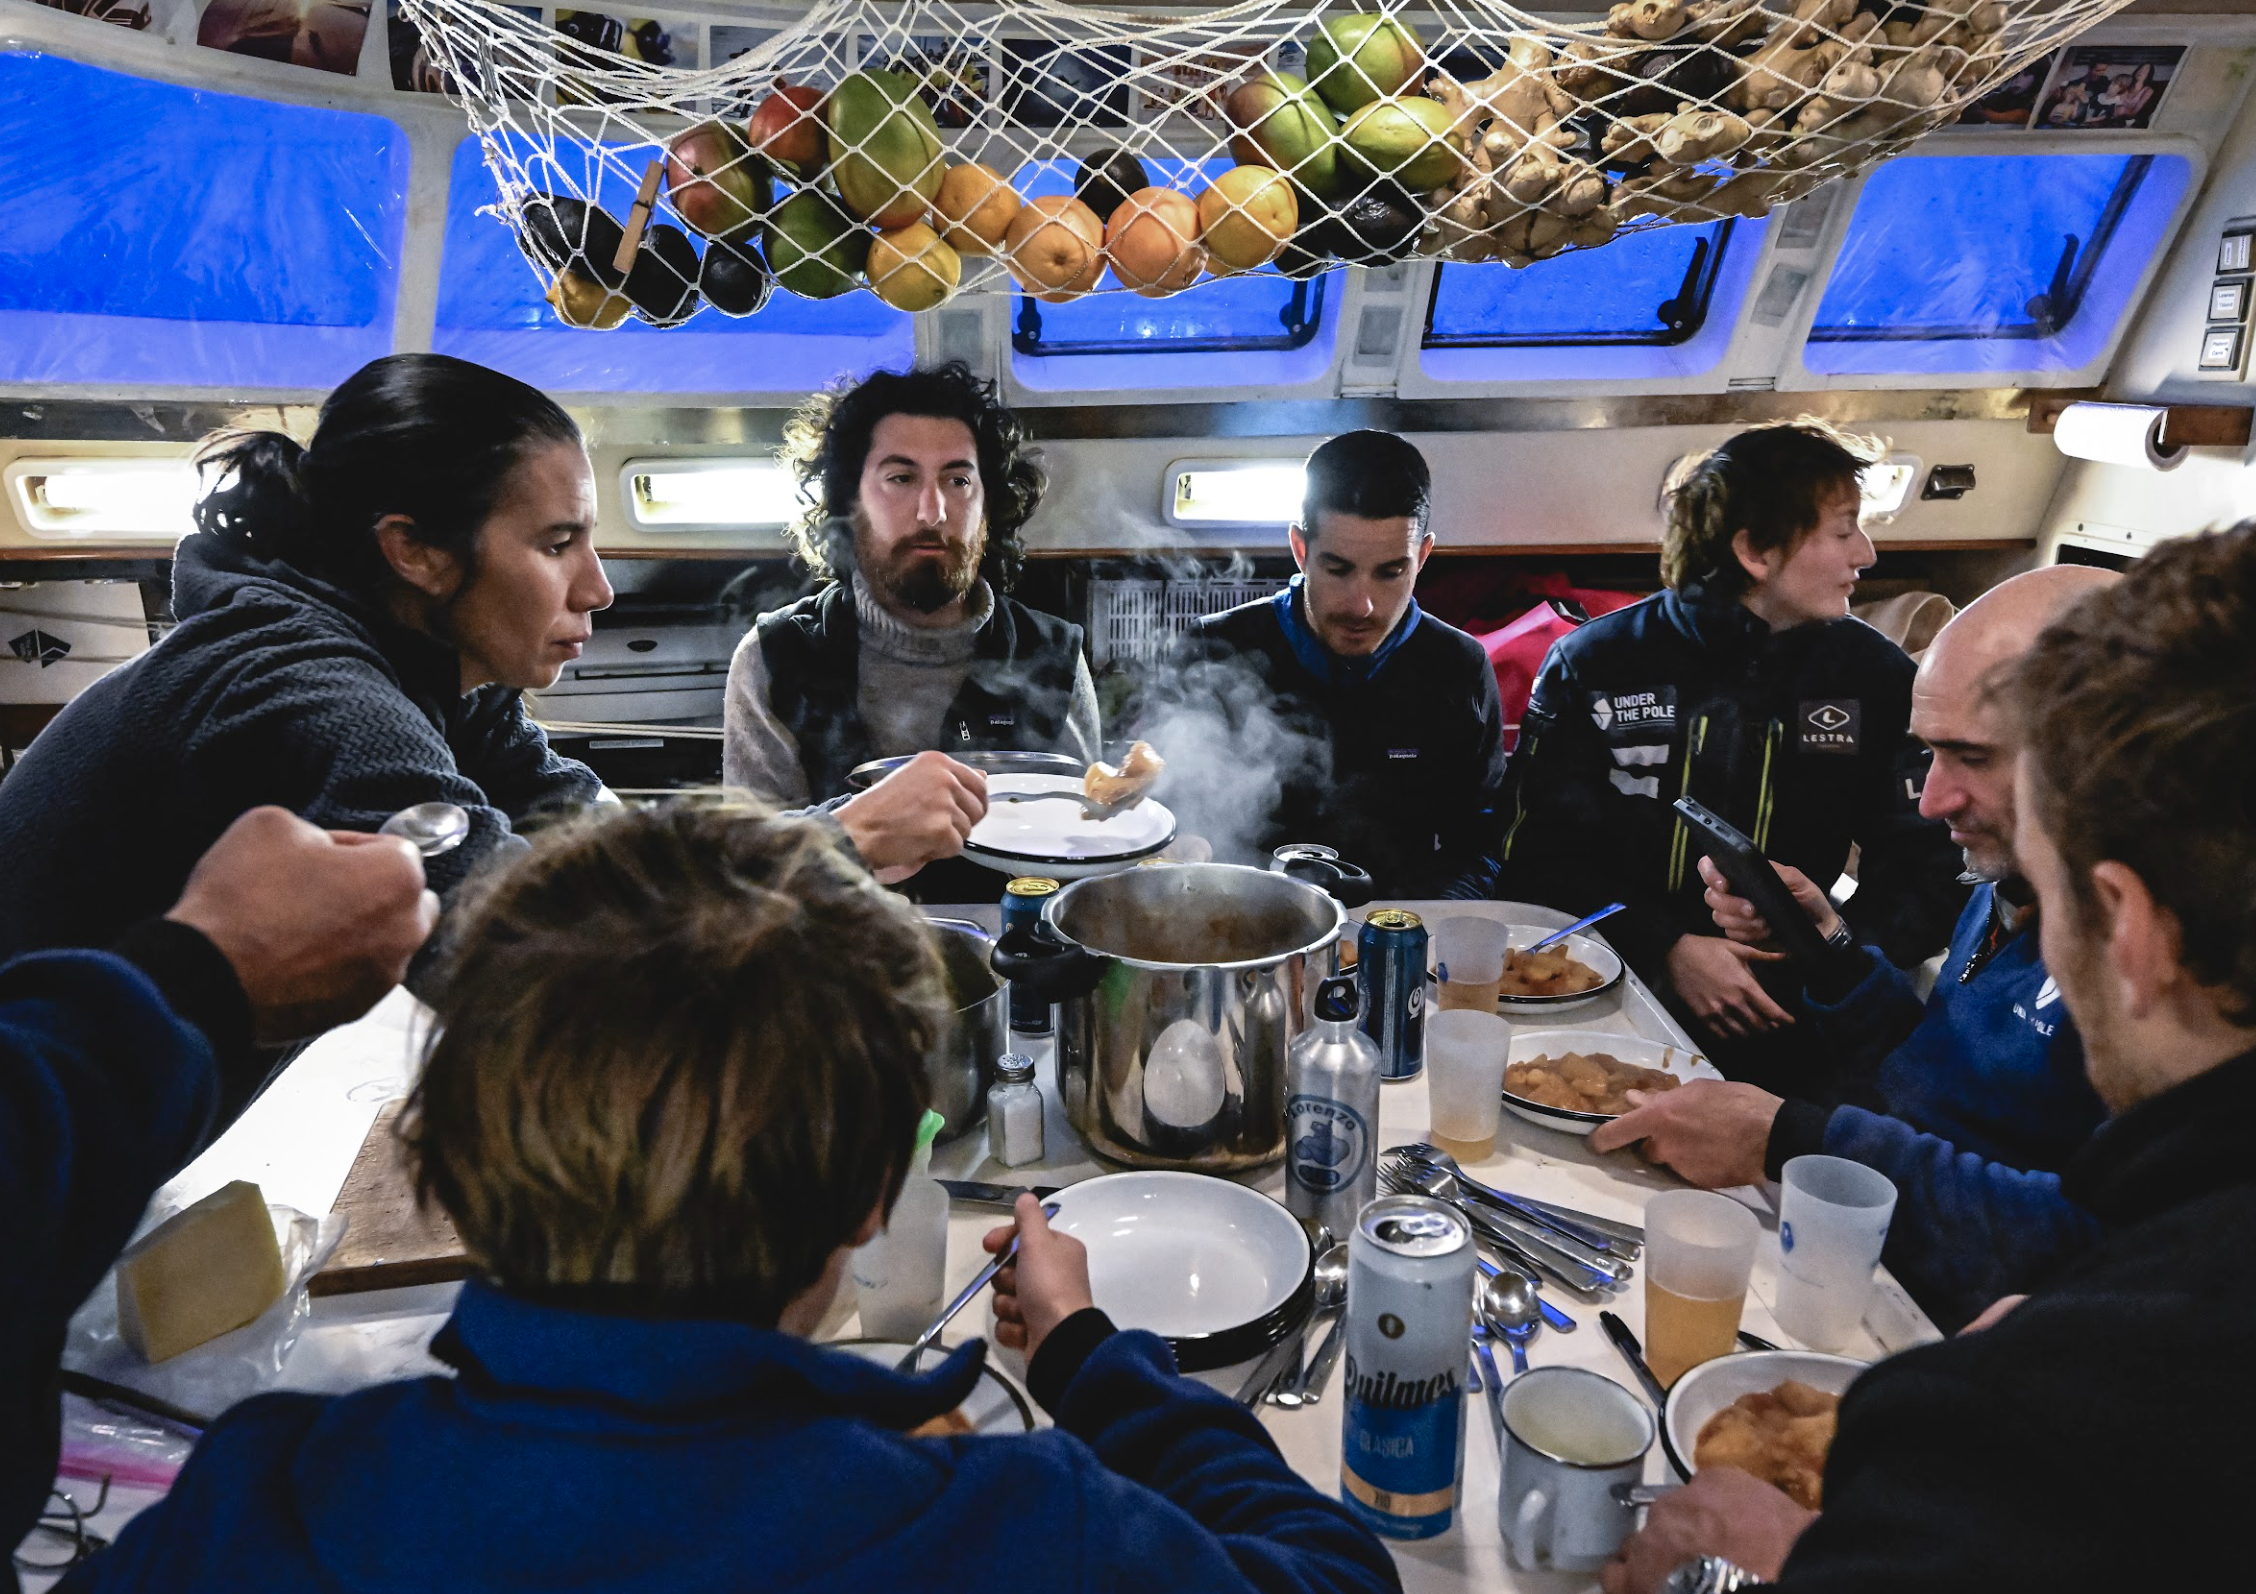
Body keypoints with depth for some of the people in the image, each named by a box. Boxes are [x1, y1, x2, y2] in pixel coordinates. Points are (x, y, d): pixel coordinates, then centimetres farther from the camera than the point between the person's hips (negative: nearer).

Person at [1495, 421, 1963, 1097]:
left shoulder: (1877, 675, 8)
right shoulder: (1592, 666, 1)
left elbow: (1923, 872, 8)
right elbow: (1540, 860, -2)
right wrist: (1664, 950, -17)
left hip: (1795, 1016, 2)